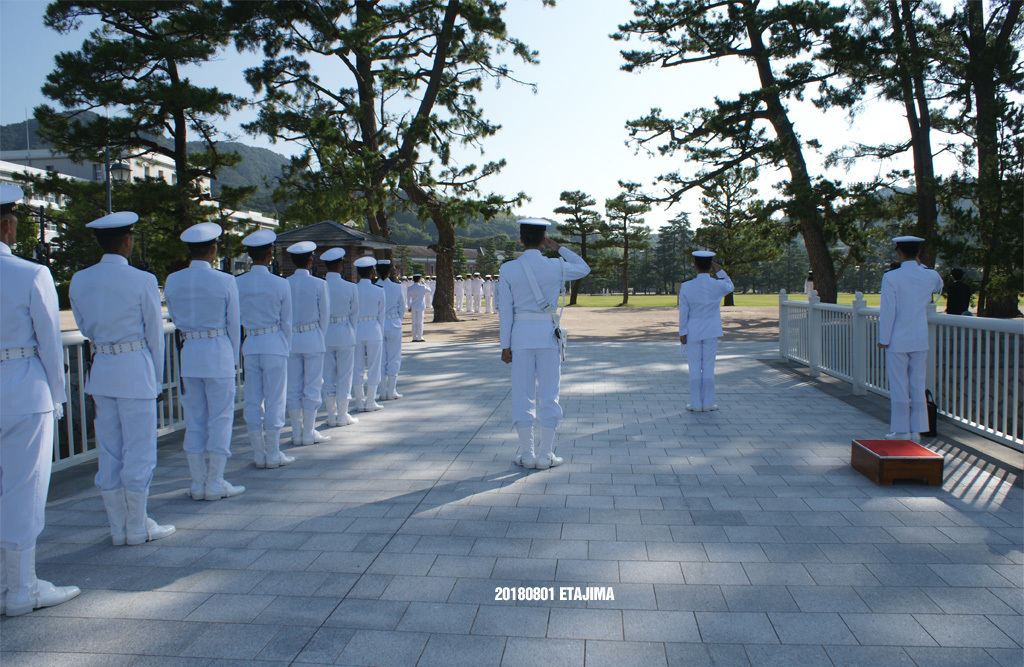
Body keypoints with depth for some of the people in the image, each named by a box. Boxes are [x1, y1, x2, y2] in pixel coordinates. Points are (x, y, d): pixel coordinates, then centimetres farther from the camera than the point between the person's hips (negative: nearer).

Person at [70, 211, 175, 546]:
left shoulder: (79, 280, 4)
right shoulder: (143, 281, -11)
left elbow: (85, 329, 15)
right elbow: (154, 334, -5)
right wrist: (157, 381, 5)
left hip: (100, 369, 6)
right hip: (136, 370, -6)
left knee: (108, 452, 12)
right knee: (139, 450, 3)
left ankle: (118, 528, 20)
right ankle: (137, 527, 11)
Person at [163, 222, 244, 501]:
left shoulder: (172, 281, 2)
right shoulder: (225, 281, -10)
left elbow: (174, 317, 13)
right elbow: (233, 324, -4)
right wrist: (233, 360, 7)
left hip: (187, 354, 4)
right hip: (218, 353, -4)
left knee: (194, 419, 11)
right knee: (220, 418, 4)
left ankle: (198, 484, 17)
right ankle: (215, 484, 7)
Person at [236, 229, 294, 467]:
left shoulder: (237, 283, -1)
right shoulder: (280, 284, -6)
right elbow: (286, 322, 0)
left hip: (249, 345, 3)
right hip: (275, 344, -3)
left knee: (253, 399, 9)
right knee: (274, 399, 3)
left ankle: (259, 455, 16)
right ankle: (273, 455, 9)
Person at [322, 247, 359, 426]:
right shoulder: (350, 287, -8)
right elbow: (354, 313, 2)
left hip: (325, 335, 2)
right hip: (345, 336, -2)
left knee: (328, 376, 10)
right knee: (344, 376, 6)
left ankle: (331, 416, 16)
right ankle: (343, 416, 10)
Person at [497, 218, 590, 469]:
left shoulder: (508, 269, -3)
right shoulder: (556, 267, -2)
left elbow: (505, 310, -3)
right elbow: (584, 268, 18)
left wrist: (505, 345, 3)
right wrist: (558, 247, 15)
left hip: (520, 334, 0)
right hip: (547, 333, 0)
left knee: (523, 393, 6)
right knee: (549, 393, 6)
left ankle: (527, 455, 11)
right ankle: (545, 455, 10)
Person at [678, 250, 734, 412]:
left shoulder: (686, 287, -9)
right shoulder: (718, 285, -8)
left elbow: (683, 312, -5)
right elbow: (730, 286, 18)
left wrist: (682, 333, 2)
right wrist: (720, 271, 10)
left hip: (692, 332, -1)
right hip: (711, 332, 1)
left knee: (694, 368, 5)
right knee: (708, 367, 6)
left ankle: (696, 404, 9)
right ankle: (708, 403, 10)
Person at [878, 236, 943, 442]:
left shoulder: (890, 278, -14)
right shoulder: (931, 276, 1)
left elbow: (887, 312, -14)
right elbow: (939, 286, 27)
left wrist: (883, 339, -5)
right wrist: (919, 264, 20)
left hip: (897, 342, -4)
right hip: (921, 341, 5)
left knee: (898, 387, 3)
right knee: (918, 386, 10)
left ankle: (901, 431, 8)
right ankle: (917, 431, 15)